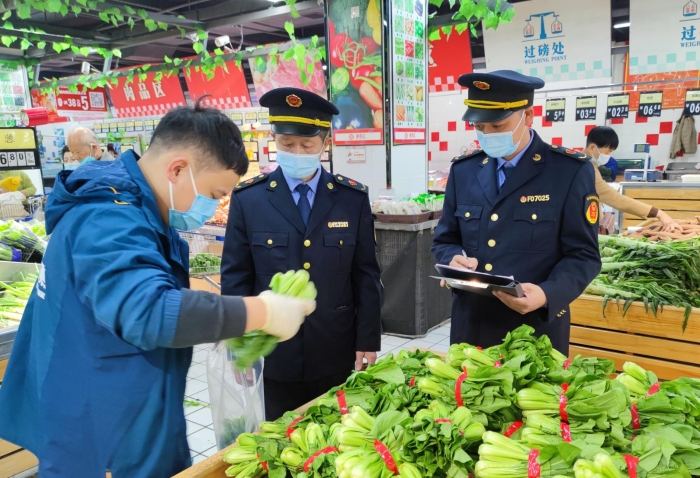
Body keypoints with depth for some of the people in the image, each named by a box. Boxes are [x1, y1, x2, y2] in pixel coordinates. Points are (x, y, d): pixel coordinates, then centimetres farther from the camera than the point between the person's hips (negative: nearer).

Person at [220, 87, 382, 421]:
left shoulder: (353, 198, -2)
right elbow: (236, 279, -1)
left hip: (337, 356, 1)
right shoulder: (247, 199, -4)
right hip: (272, 356, 0)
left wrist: (367, 341, -1)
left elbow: (366, 275, 1)